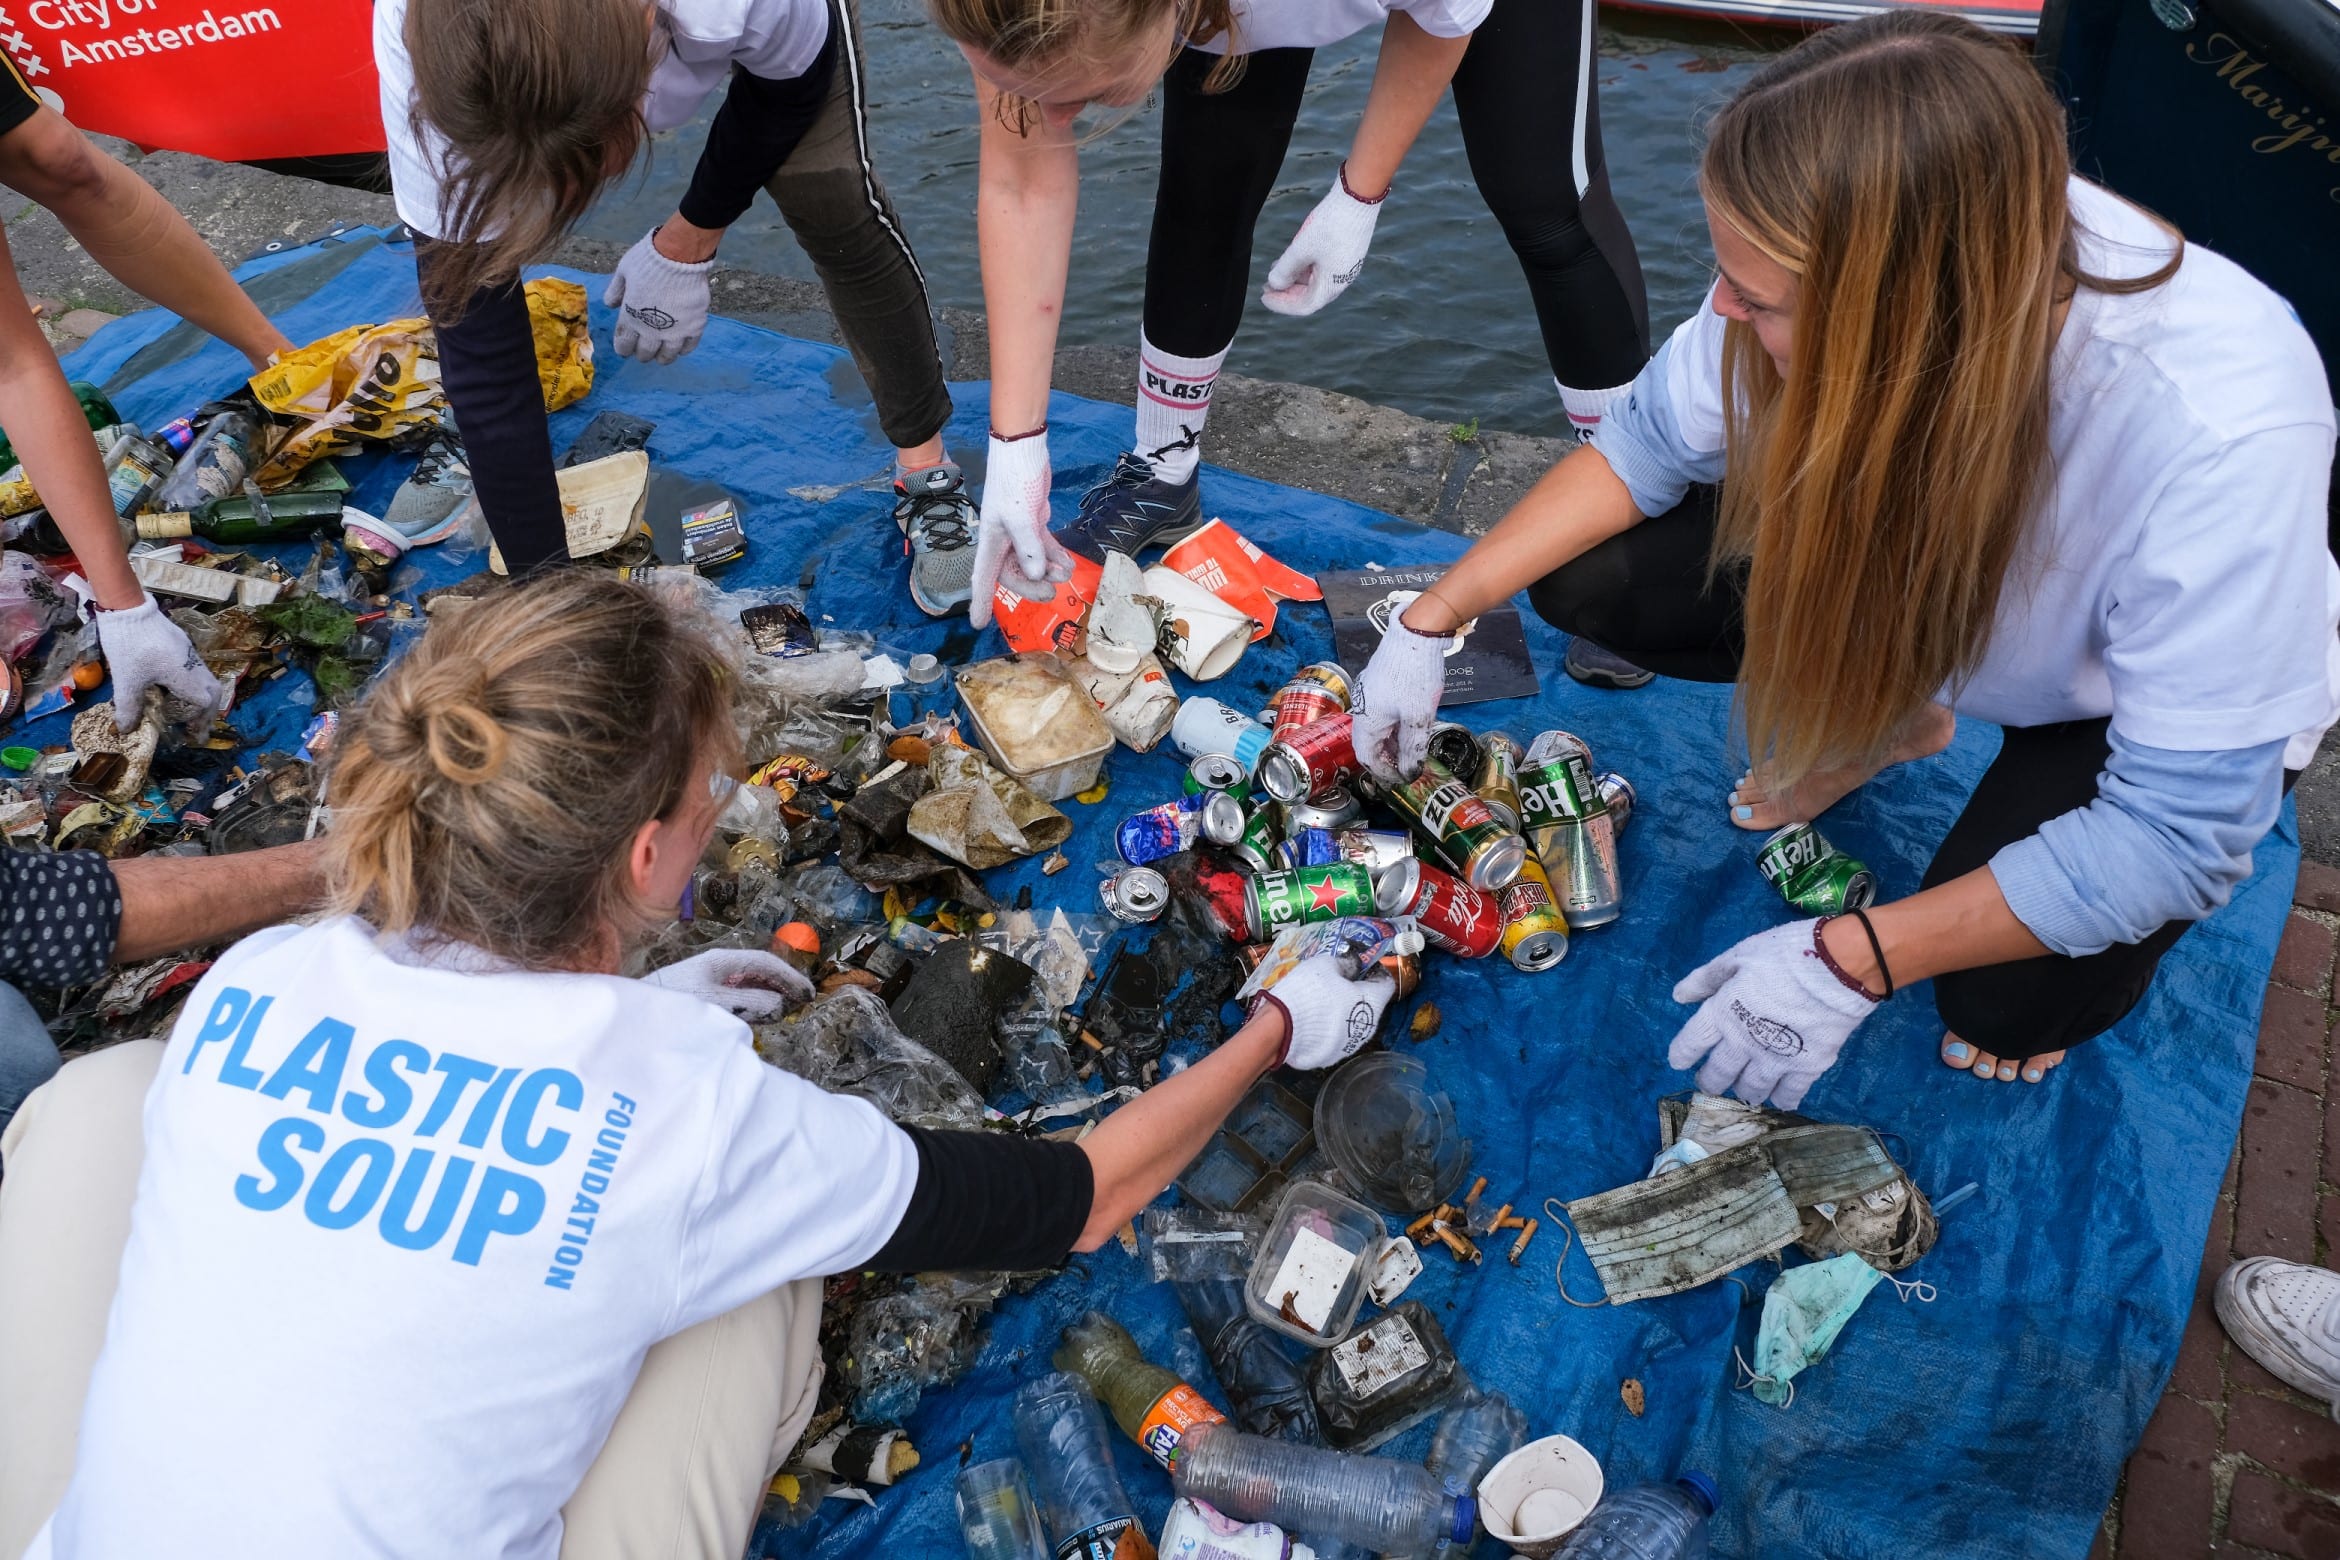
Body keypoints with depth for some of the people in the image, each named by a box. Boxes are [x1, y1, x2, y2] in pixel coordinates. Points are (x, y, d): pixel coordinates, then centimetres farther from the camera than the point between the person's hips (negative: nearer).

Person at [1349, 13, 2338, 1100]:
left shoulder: (2224, 441, -43)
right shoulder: (1827, 270, -31)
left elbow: (2183, 833, -33)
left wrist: (1851, 963, -34)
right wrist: (1430, 624, -15)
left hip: (2145, 688, -4)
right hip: (1911, 567, 5)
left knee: (2010, 1000, -26)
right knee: (1587, 579, -13)